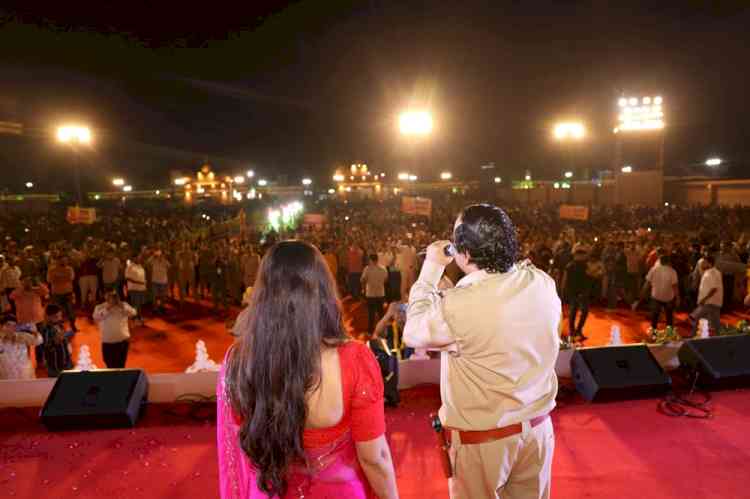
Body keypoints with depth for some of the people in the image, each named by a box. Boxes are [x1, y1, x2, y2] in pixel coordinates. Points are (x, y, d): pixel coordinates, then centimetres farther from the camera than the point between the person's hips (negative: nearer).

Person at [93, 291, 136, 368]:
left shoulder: (123, 305, 2)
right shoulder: (99, 307, -1)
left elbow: (133, 313, -12)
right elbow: (96, 318, -18)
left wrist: (121, 306, -19)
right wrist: (107, 309, -21)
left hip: (123, 340, 1)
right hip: (107, 342, -1)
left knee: (121, 366, 13)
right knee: (110, 366, 9)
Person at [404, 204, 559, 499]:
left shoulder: (458, 306, -29)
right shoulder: (543, 284, -11)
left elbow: (413, 333, -10)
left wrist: (431, 268, -4)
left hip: (481, 438, -5)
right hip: (537, 427, 5)